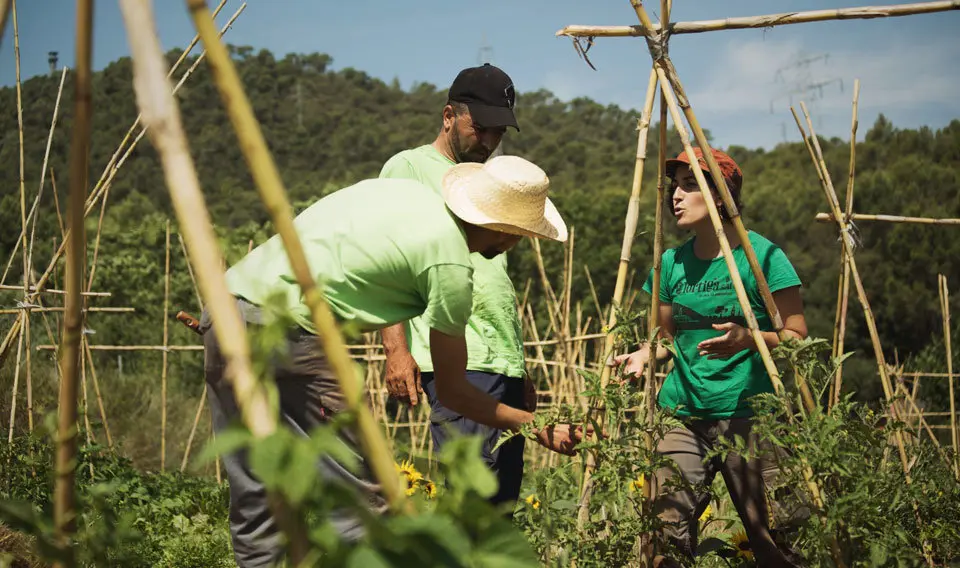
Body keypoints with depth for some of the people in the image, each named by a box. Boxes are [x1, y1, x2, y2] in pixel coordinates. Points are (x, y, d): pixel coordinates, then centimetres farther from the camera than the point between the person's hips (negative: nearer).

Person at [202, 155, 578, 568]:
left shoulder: (402, 190, 16)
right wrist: (538, 428, 13)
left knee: (254, 502, 13)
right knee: (357, 500, 2)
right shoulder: (450, 265, -4)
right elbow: (451, 392, 3)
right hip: (281, 336, -8)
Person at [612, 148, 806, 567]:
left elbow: (796, 336, -4)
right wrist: (644, 354, 0)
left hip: (748, 416, -4)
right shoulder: (672, 263, 10)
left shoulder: (763, 256, -4)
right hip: (682, 413, 4)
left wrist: (749, 339, -22)